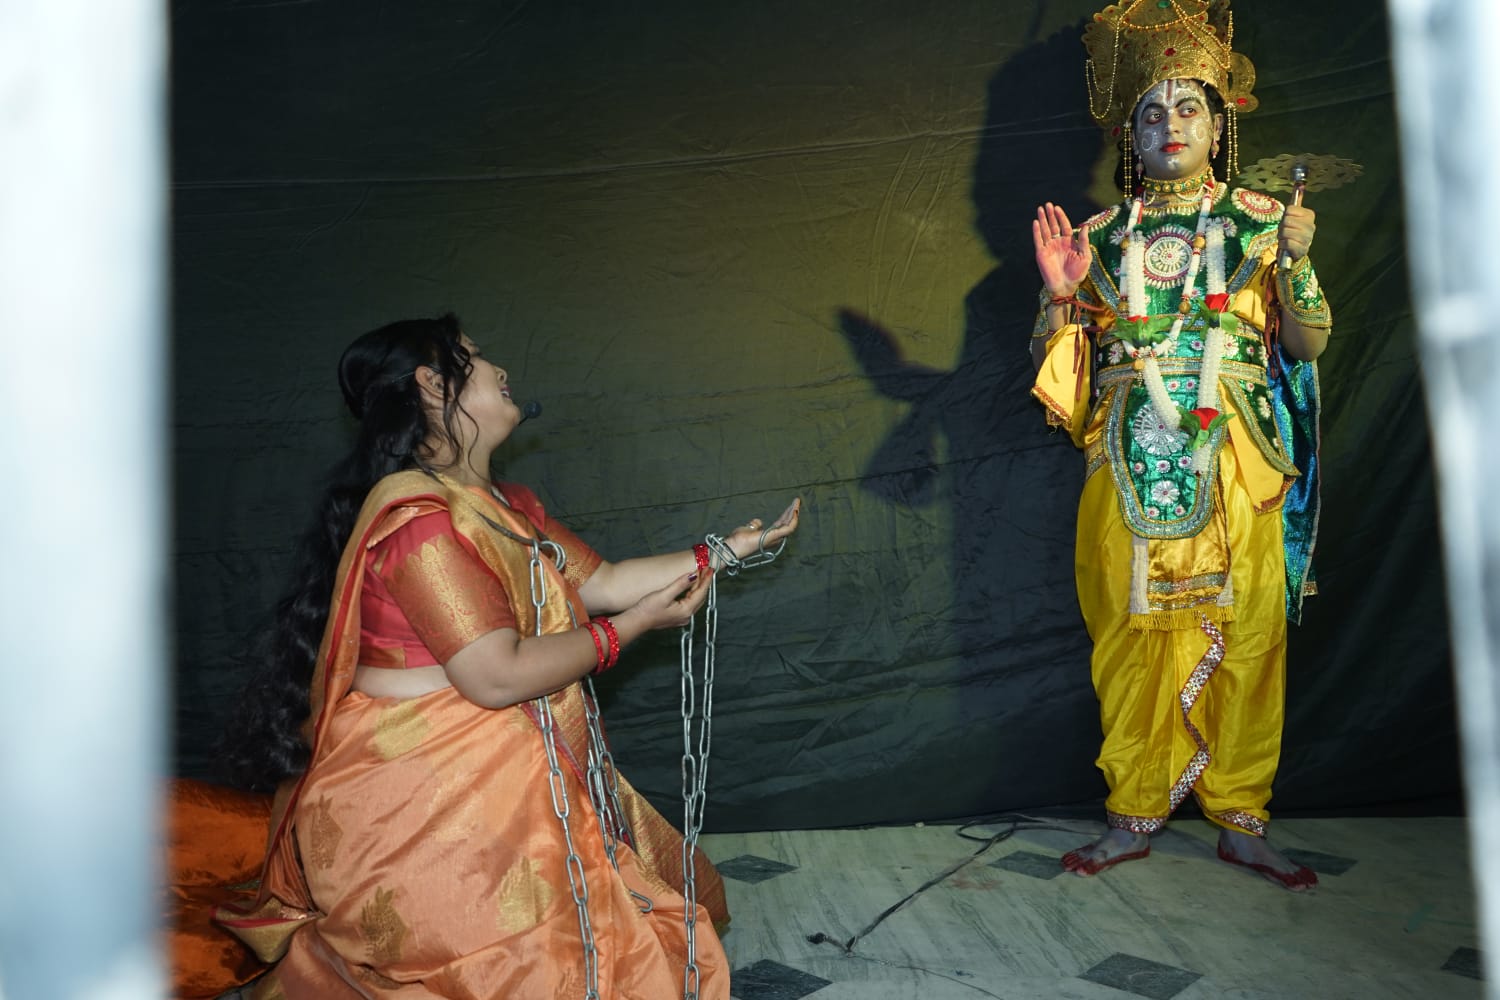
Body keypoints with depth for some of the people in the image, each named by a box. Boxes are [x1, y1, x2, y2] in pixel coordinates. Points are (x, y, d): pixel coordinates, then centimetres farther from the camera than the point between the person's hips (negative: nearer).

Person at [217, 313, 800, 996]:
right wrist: (633, 625, -13)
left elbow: (602, 583, 15)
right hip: (427, 806, -10)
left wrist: (727, 551, 14)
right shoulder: (418, 517, -20)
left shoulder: (507, 508, 12)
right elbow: (498, 676, -24)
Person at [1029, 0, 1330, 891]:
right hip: (1132, 469, 1)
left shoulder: (1262, 222, 8)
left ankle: (1242, 822, 16)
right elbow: (1058, 363, 10)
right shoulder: (1103, 236, 10)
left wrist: (1294, 265, -13)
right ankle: (1134, 817, 15)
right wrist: (1061, 295, -8)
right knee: (1133, 639, 2)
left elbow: (1309, 345, 3)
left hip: (1236, 466, 0)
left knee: (1246, 641, 0)